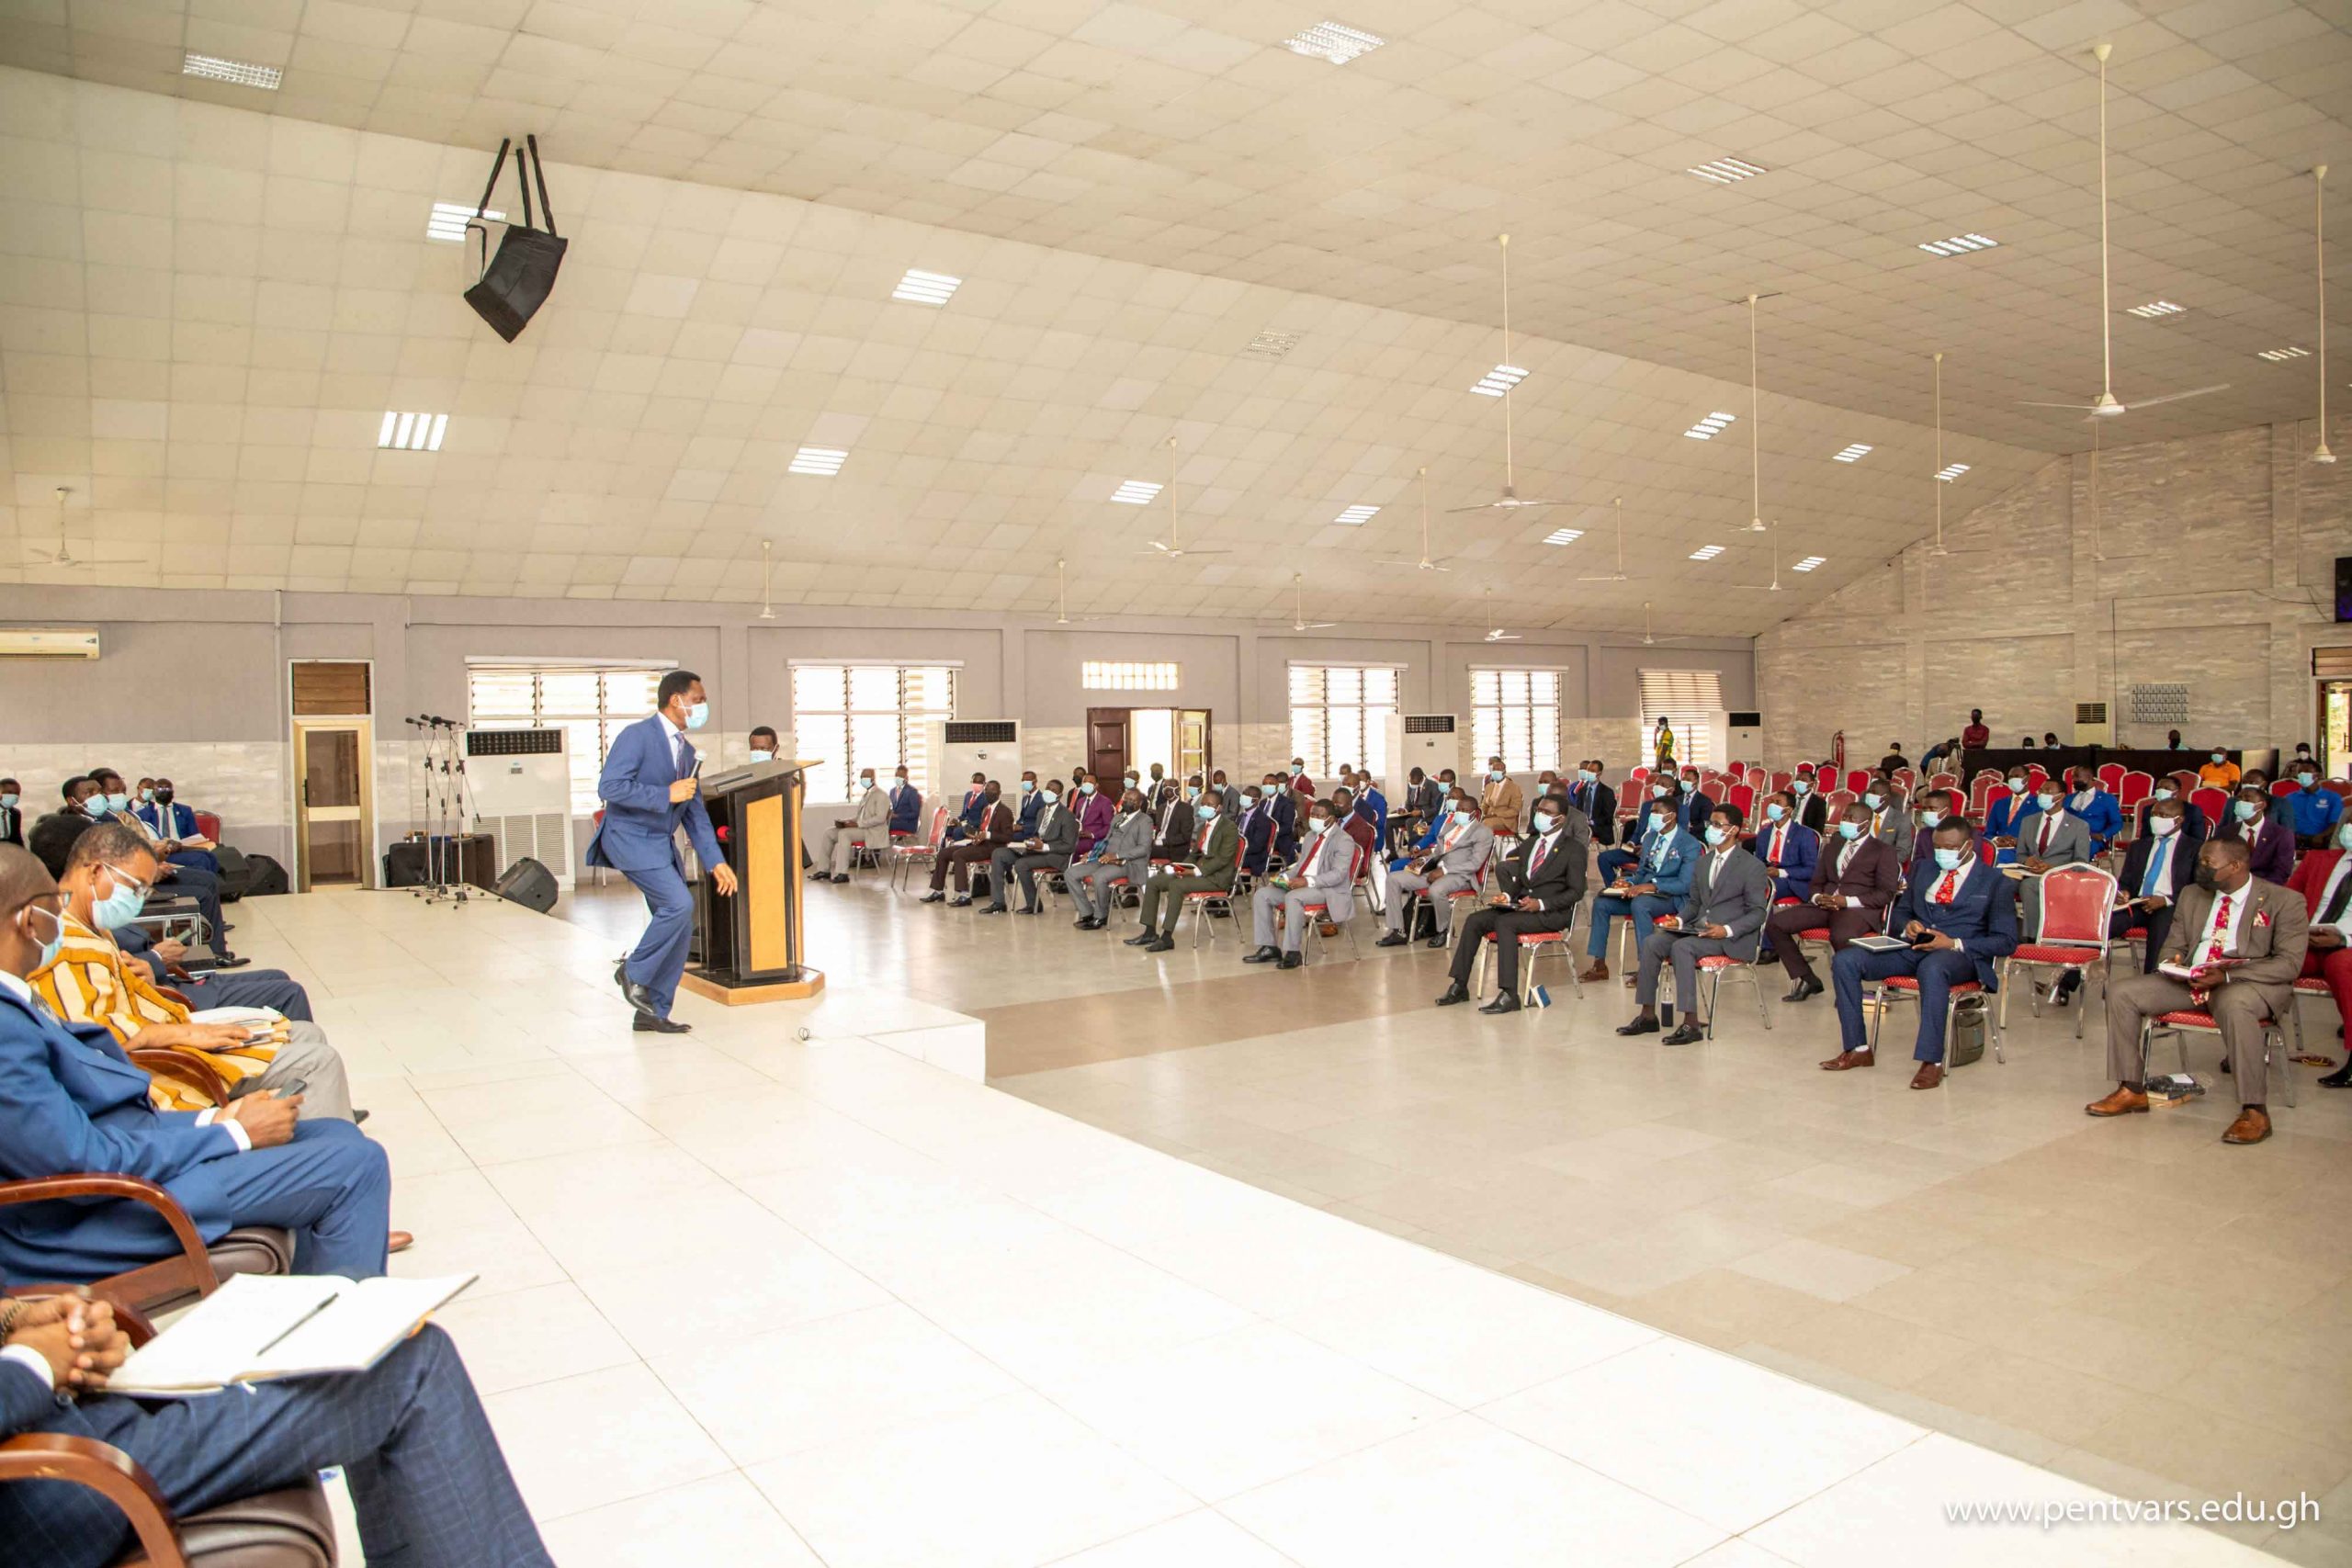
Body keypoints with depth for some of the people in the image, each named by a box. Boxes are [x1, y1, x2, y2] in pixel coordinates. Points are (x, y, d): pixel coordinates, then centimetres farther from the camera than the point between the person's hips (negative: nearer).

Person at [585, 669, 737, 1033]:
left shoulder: (688, 752, 14)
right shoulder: (637, 736, -11)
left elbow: (695, 814, 15)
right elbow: (609, 787, -21)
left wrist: (715, 861, 8)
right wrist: (666, 794, -21)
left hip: (663, 844, 9)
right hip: (630, 837, -9)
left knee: (680, 926, 4)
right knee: (679, 904, -23)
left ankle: (653, 1013, 13)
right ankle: (634, 972, -2)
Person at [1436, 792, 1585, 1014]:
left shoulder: (1574, 850, -2)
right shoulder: (1529, 843, 19)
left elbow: (1576, 892, -8)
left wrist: (1541, 903, -20)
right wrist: (1507, 895, 0)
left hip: (1552, 912, -7)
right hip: (1520, 905, 7)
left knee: (1505, 923, -32)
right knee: (1474, 920, -12)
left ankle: (1509, 995, -34)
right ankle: (1459, 986, -7)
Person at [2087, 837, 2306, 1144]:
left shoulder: (2285, 901, -2)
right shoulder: (2191, 895, 16)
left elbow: (2289, 964, -11)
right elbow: (2173, 945, 20)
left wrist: (2227, 976, -24)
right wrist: (2172, 962, -6)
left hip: (2251, 983, -6)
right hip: (2189, 980, 6)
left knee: (2234, 1005, -41)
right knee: (2121, 993, -12)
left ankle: (2254, 1111, -31)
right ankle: (2132, 1090, -5)